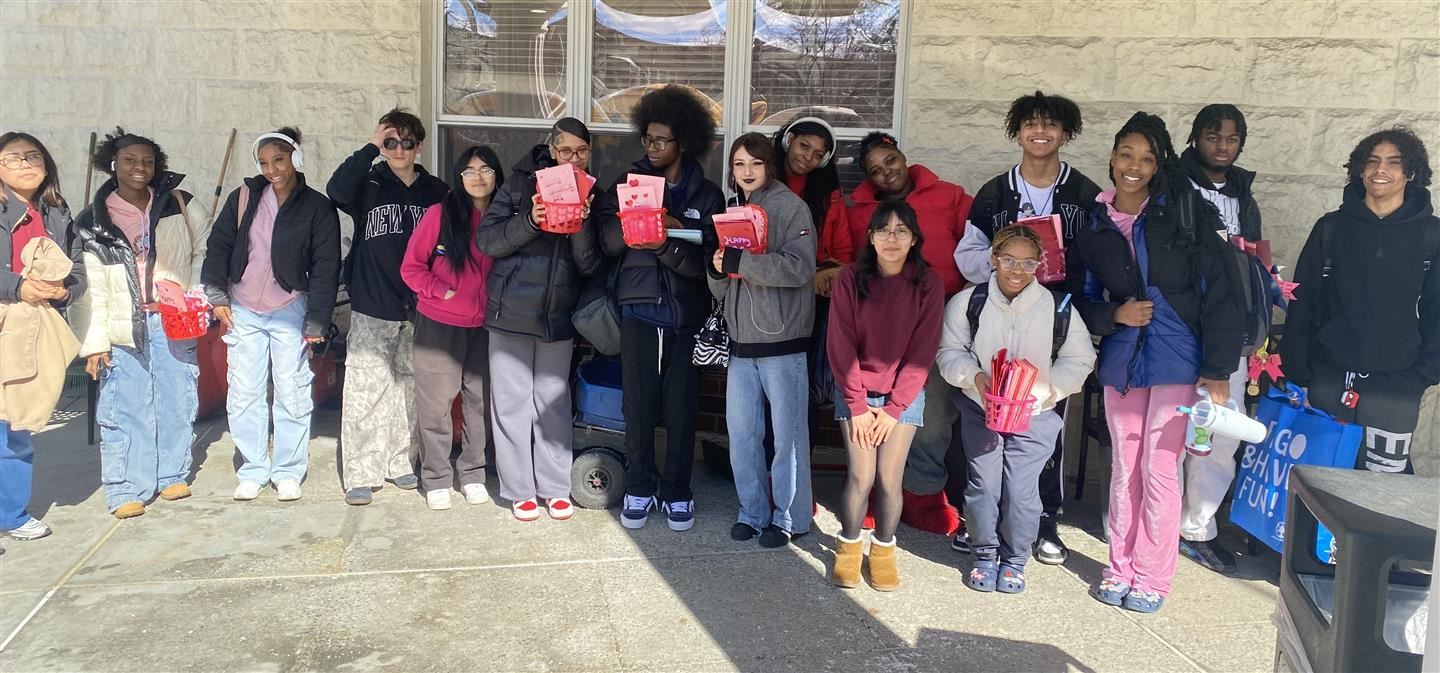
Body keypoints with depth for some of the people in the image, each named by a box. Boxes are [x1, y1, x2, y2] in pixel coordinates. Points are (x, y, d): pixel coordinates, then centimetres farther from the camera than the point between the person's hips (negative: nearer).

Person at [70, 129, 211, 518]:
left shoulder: (180, 205, 3)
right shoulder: (93, 222, 2)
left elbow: (206, 250, 10)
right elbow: (88, 288, 0)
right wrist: (93, 342, -5)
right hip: (124, 330, -1)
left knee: (177, 403, 8)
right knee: (125, 409, -2)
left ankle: (172, 475, 24)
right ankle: (126, 489, 7)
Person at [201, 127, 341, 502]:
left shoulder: (317, 208, -4)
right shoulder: (243, 198, 2)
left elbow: (326, 268, -6)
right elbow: (218, 246, 9)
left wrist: (317, 320, -10)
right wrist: (217, 296, 1)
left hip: (290, 313, -2)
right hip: (243, 312, 3)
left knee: (292, 394, 1)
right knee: (244, 395, 6)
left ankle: (288, 471, 14)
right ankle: (253, 471, 18)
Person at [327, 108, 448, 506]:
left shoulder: (436, 191, 7)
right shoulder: (369, 185, 1)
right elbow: (337, 191, -22)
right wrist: (371, 147, -18)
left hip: (418, 309, 3)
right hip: (372, 308, -2)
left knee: (409, 387, 11)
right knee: (365, 390, -4)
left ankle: (401, 462, 25)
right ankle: (361, 474, 2)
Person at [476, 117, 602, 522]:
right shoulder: (521, 184, 0)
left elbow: (590, 265, -1)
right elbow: (486, 240, -6)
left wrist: (582, 222, -16)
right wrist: (530, 221, -20)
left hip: (558, 315, 2)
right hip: (511, 310, -1)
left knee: (553, 401, 8)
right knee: (512, 400, 3)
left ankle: (555, 487, 19)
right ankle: (520, 489, 14)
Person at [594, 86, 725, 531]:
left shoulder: (707, 195, 2)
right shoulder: (629, 184, 8)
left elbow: (704, 262, -7)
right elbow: (608, 240, -5)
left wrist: (667, 244, -21)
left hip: (686, 314, -1)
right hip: (639, 309, 1)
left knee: (681, 407, 4)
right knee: (638, 405, 4)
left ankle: (677, 491, 18)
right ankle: (639, 489, 19)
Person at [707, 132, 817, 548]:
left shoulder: (790, 206, -4)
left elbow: (800, 267, -19)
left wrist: (740, 261, -21)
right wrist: (718, 268, -6)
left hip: (781, 341, -6)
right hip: (742, 341, 6)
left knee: (787, 432, 2)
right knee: (741, 431, 9)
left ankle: (789, 518, 15)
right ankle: (752, 512, 22)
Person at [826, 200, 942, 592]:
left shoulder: (927, 285, -6)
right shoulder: (849, 280, -7)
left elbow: (922, 353, -6)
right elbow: (840, 347, -6)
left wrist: (893, 409, -10)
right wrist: (857, 406, -10)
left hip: (904, 394, 1)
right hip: (856, 391, 0)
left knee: (889, 479, -3)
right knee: (861, 476, -7)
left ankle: (883, 551, 19)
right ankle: (848, 547, 16)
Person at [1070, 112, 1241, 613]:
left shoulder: (1184, 213, -5)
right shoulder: (1095, 225, 4)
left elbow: (1218, 294, -7)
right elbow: (1084, 298, 12)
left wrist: (1217, 370, -11)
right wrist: (1114, 315, -10)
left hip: (1176, 360, -3)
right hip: (1120, 360, 3)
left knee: (1160, 470, -1)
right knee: (1123, 468, 10)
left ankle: (1152, 578, 14)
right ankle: (1121, 568, 24)